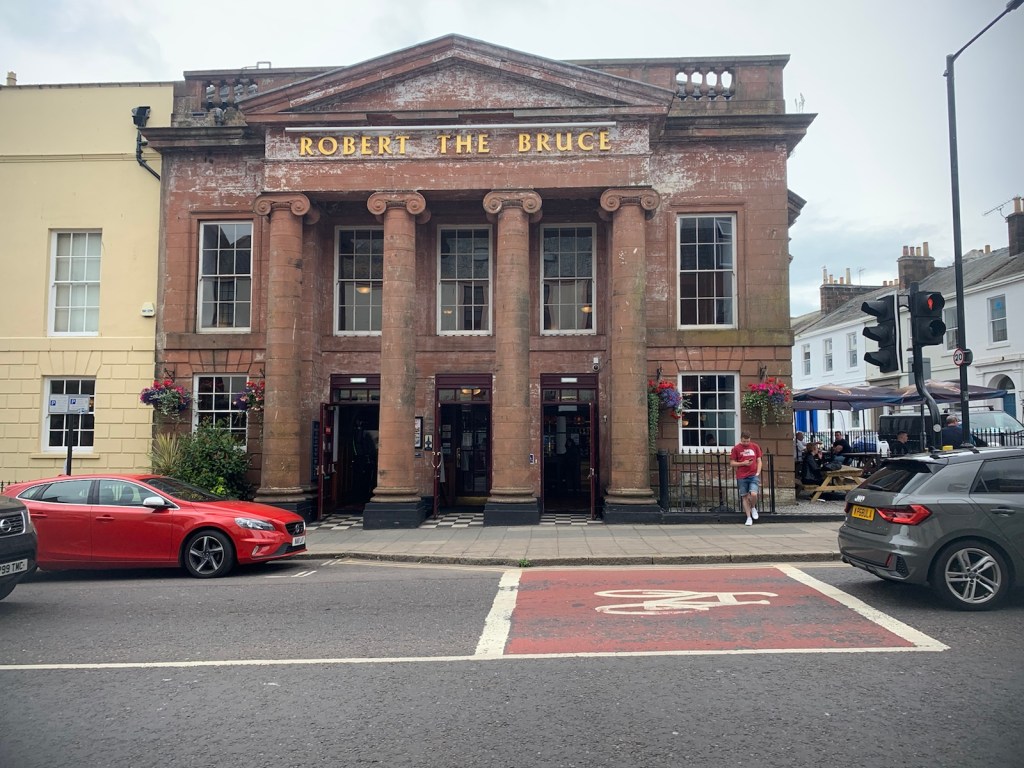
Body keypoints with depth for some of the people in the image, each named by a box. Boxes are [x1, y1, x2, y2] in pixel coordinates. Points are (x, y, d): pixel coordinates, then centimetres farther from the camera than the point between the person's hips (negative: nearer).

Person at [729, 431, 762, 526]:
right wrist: (743, 463, -11)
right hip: (741, 477, 0)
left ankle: (753, 508, 14)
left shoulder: (755, 446, 7)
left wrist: (758, 473, -3)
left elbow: (759, 461, 10)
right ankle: (749, 518, 14)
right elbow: (732, 463, 2)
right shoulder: (736, 448, 1)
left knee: (753, 494, -17)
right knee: (745, 497, 3)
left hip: (753, 475, 0)